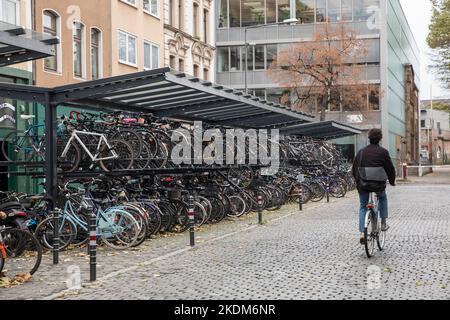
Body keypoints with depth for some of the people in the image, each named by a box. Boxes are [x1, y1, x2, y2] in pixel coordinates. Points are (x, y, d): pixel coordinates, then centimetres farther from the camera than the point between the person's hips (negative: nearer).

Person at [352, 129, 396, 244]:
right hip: (378, 184, -2)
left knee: (363, 207, 16)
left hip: (362, 185, 2)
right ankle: (383, 223, 28)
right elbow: (390, 168, 0)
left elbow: (354, 169, 11)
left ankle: (362, 233, 2)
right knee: (383, 198, 30)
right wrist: (392, 181, 17)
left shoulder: (361, 152, 7)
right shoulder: (383, 152, -3)